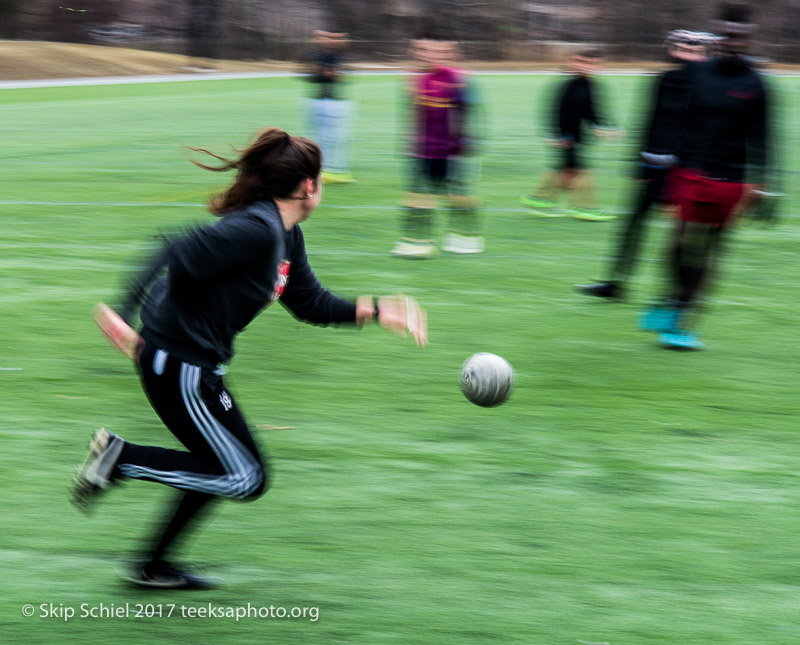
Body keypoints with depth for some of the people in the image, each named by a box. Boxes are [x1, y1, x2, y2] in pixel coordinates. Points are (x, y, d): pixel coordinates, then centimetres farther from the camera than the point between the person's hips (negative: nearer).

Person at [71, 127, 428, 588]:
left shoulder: (287, 236, 10)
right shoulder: (257, 229, -22)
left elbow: (311, 303, 18)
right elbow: (181, 257, -26)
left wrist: (374, 311, 12)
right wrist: (126, 315, -27)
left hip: (198, 366, 10)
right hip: (178, 367, -10)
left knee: (225, 468, 20)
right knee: (246, 478, -2)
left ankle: (155, 567, 28)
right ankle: (121, 459, -2)